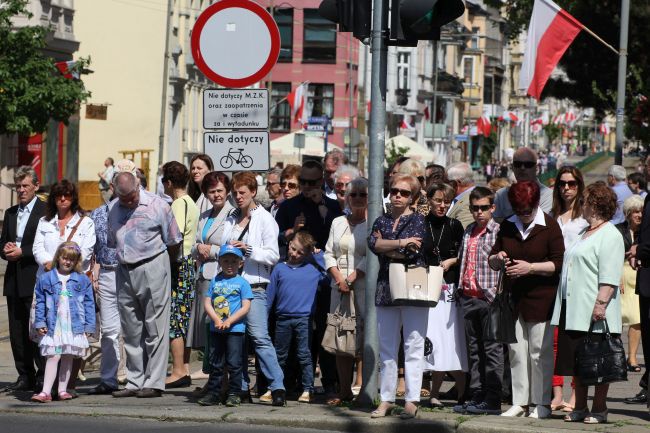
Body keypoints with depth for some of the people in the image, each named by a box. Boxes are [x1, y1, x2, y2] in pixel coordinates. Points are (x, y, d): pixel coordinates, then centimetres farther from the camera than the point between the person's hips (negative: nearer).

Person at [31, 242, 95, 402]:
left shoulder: (83, 280, 5)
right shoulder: (46, 279, 4)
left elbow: (89, 304, 5)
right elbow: (40, 302, 7)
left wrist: (89, 326, 1)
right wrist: (40, 323, -1)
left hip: (74, 327, 1)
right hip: (53, 327, -1)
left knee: (68, 358, 7)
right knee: (53, 357, -8)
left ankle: (62, 390, 14)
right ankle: (46, 391, -12)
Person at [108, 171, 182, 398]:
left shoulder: (157, 205, -5)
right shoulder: (114, 211, 11)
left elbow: (174, 242, 1)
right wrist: (124, 261, 14)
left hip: (152, 267, -6)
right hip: (125, 272, 6)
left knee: (155, 329, -4)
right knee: (131, 330, 8)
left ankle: (154, 383, -3)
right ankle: (134, 382, 13)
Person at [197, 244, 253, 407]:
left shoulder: (242, 283, 0)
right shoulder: (215, 281, 10)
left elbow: (245, 307, -7)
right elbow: (207, 303, 5)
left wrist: (229, 321, -15)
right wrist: (217, 320, -11)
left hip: (235, 328, -4)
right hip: (216, 329, 4)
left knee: (234, 363, -3)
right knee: (215, 364, 9)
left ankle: (234, 394, 4)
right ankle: (213, 393, 15)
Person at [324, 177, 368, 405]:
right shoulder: (338, 223, 17)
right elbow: (329, 253, 12)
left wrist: (352, 278, -13)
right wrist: (338, 277, -4)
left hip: (365, 286, -5)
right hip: (340, 287, 5)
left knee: (364, 335, -10)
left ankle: (360, 385, -8)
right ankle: (344, 389, 5)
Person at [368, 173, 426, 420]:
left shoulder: (417, 220, 1)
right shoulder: (382, 221, 14)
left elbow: (412, 252, -13)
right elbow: (373, 243, -5)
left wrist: (384, 247, -2)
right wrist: (402, 243, -12)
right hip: (386, 289, 5)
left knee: (413, 347, -4)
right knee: (386, 347, 6)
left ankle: (412, 400, -3)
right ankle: (387, 399, 11)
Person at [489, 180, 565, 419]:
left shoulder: (549, 226, -4)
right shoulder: (507, 226, 10)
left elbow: (559, 264, -8)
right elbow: (493, 262, 15)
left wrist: (530, 268, -19)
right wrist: (497, 259, -8)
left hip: (541, 299, -5)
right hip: (513, 299, 5)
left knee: (540, 352, -3)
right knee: (516, 352, 6)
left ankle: (542, 403, 4)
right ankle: (519, 402, 12)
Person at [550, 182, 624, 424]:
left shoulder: (610, 236, -9)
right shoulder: (585, 234, 21)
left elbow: (609, 277, -18)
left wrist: (601, 304, -26)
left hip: (594, 314, -9)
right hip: (574, 310, 9)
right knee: (576, 362, 10)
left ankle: (599, 410, 3)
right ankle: (579, 408, 16)